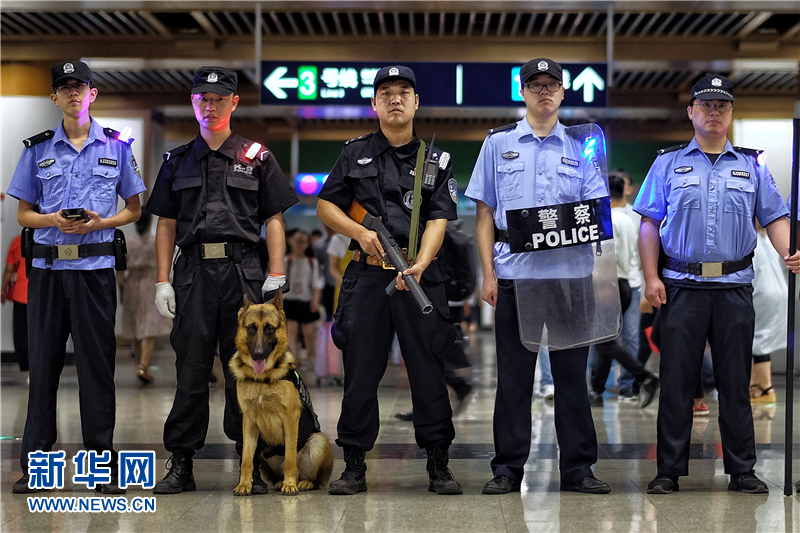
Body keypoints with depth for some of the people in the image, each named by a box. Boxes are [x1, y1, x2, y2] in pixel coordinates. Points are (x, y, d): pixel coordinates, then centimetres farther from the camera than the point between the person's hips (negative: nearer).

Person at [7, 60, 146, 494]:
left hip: (95, 267, -1)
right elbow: (23, 214, 11)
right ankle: (34, 465, 9)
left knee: (97, 366, 0)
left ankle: (103, 465, 7)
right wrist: (55, 221, -9)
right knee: (42, 363, 2)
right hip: (47, 266, 1)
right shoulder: (38, 149, 10)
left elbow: (134, 209, 11)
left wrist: (99, 223, -8)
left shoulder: (116, 147, 8)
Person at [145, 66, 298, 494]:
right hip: (193, 271, 2)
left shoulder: (256, 158, 9)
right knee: (191, 367, 2)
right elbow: (166, 224, 14)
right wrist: (163, 281, 5)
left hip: (243, 270, -1)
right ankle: (181, 466, 8)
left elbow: (274, 221, 7)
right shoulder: (177, 161, 14)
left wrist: (276, 277, -2)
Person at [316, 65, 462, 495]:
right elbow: (325, 206, 12)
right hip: (366, 276, 1)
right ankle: (354, 467, 11)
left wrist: (419, 265, -21)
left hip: (421, 277, -1)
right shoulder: (355, 155, 11)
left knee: (429, 372, -1)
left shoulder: (437, 161, 8)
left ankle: (439, 466, 8)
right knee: (360, 373, 3)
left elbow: (438, 221, -4)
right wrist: (360, 232, -6)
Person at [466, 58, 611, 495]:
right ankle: (508, 468, 10)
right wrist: (488, 273, 0)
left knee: (572, 370, 3)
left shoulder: (580, 146, 12)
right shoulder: (498, 143, 10)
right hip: (515, 272, -1)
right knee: (513, 373, 2)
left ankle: (578, 467, 10)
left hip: (570, 273, 1)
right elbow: (484, 213, 8)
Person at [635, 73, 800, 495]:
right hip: (682, 286, -1)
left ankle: (742, 471, 11)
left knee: (735, 381, 4)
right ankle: (669, 471, 7)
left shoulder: (752, 165, 12)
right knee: (677, 381, 0)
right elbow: (649, 223, 5)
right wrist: (651, 277, -4)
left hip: (734, 287, 1)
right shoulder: (668, 164, 8)